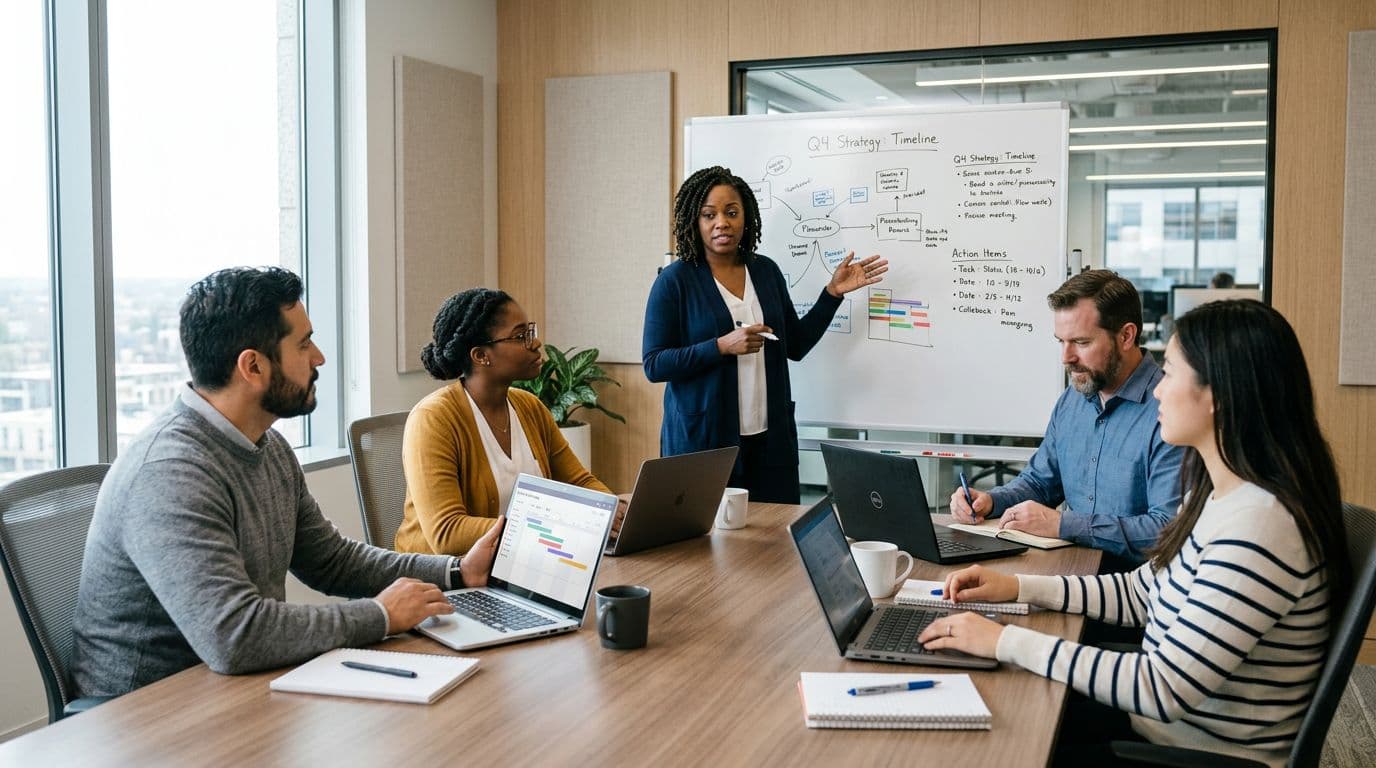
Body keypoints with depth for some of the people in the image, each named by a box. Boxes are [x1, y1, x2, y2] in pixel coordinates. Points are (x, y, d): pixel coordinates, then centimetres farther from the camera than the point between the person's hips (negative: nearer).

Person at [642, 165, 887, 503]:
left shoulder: (766, 270, 10)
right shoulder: (674, 281, -5)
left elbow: (795, 345, 15)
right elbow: (653, 364, -9)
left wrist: (833, 292, 6)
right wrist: (723, 346, -19)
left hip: (770, 438, 4)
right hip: (701, 439, -4)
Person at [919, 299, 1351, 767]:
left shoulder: (1259, 526, -29)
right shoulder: (1215, 495, 3)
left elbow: (1164, 690, -30)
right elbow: (1145, 592, 15)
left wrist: (1006, 642, -25)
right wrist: (1018, 587, 5)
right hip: (1165, 718, 8)